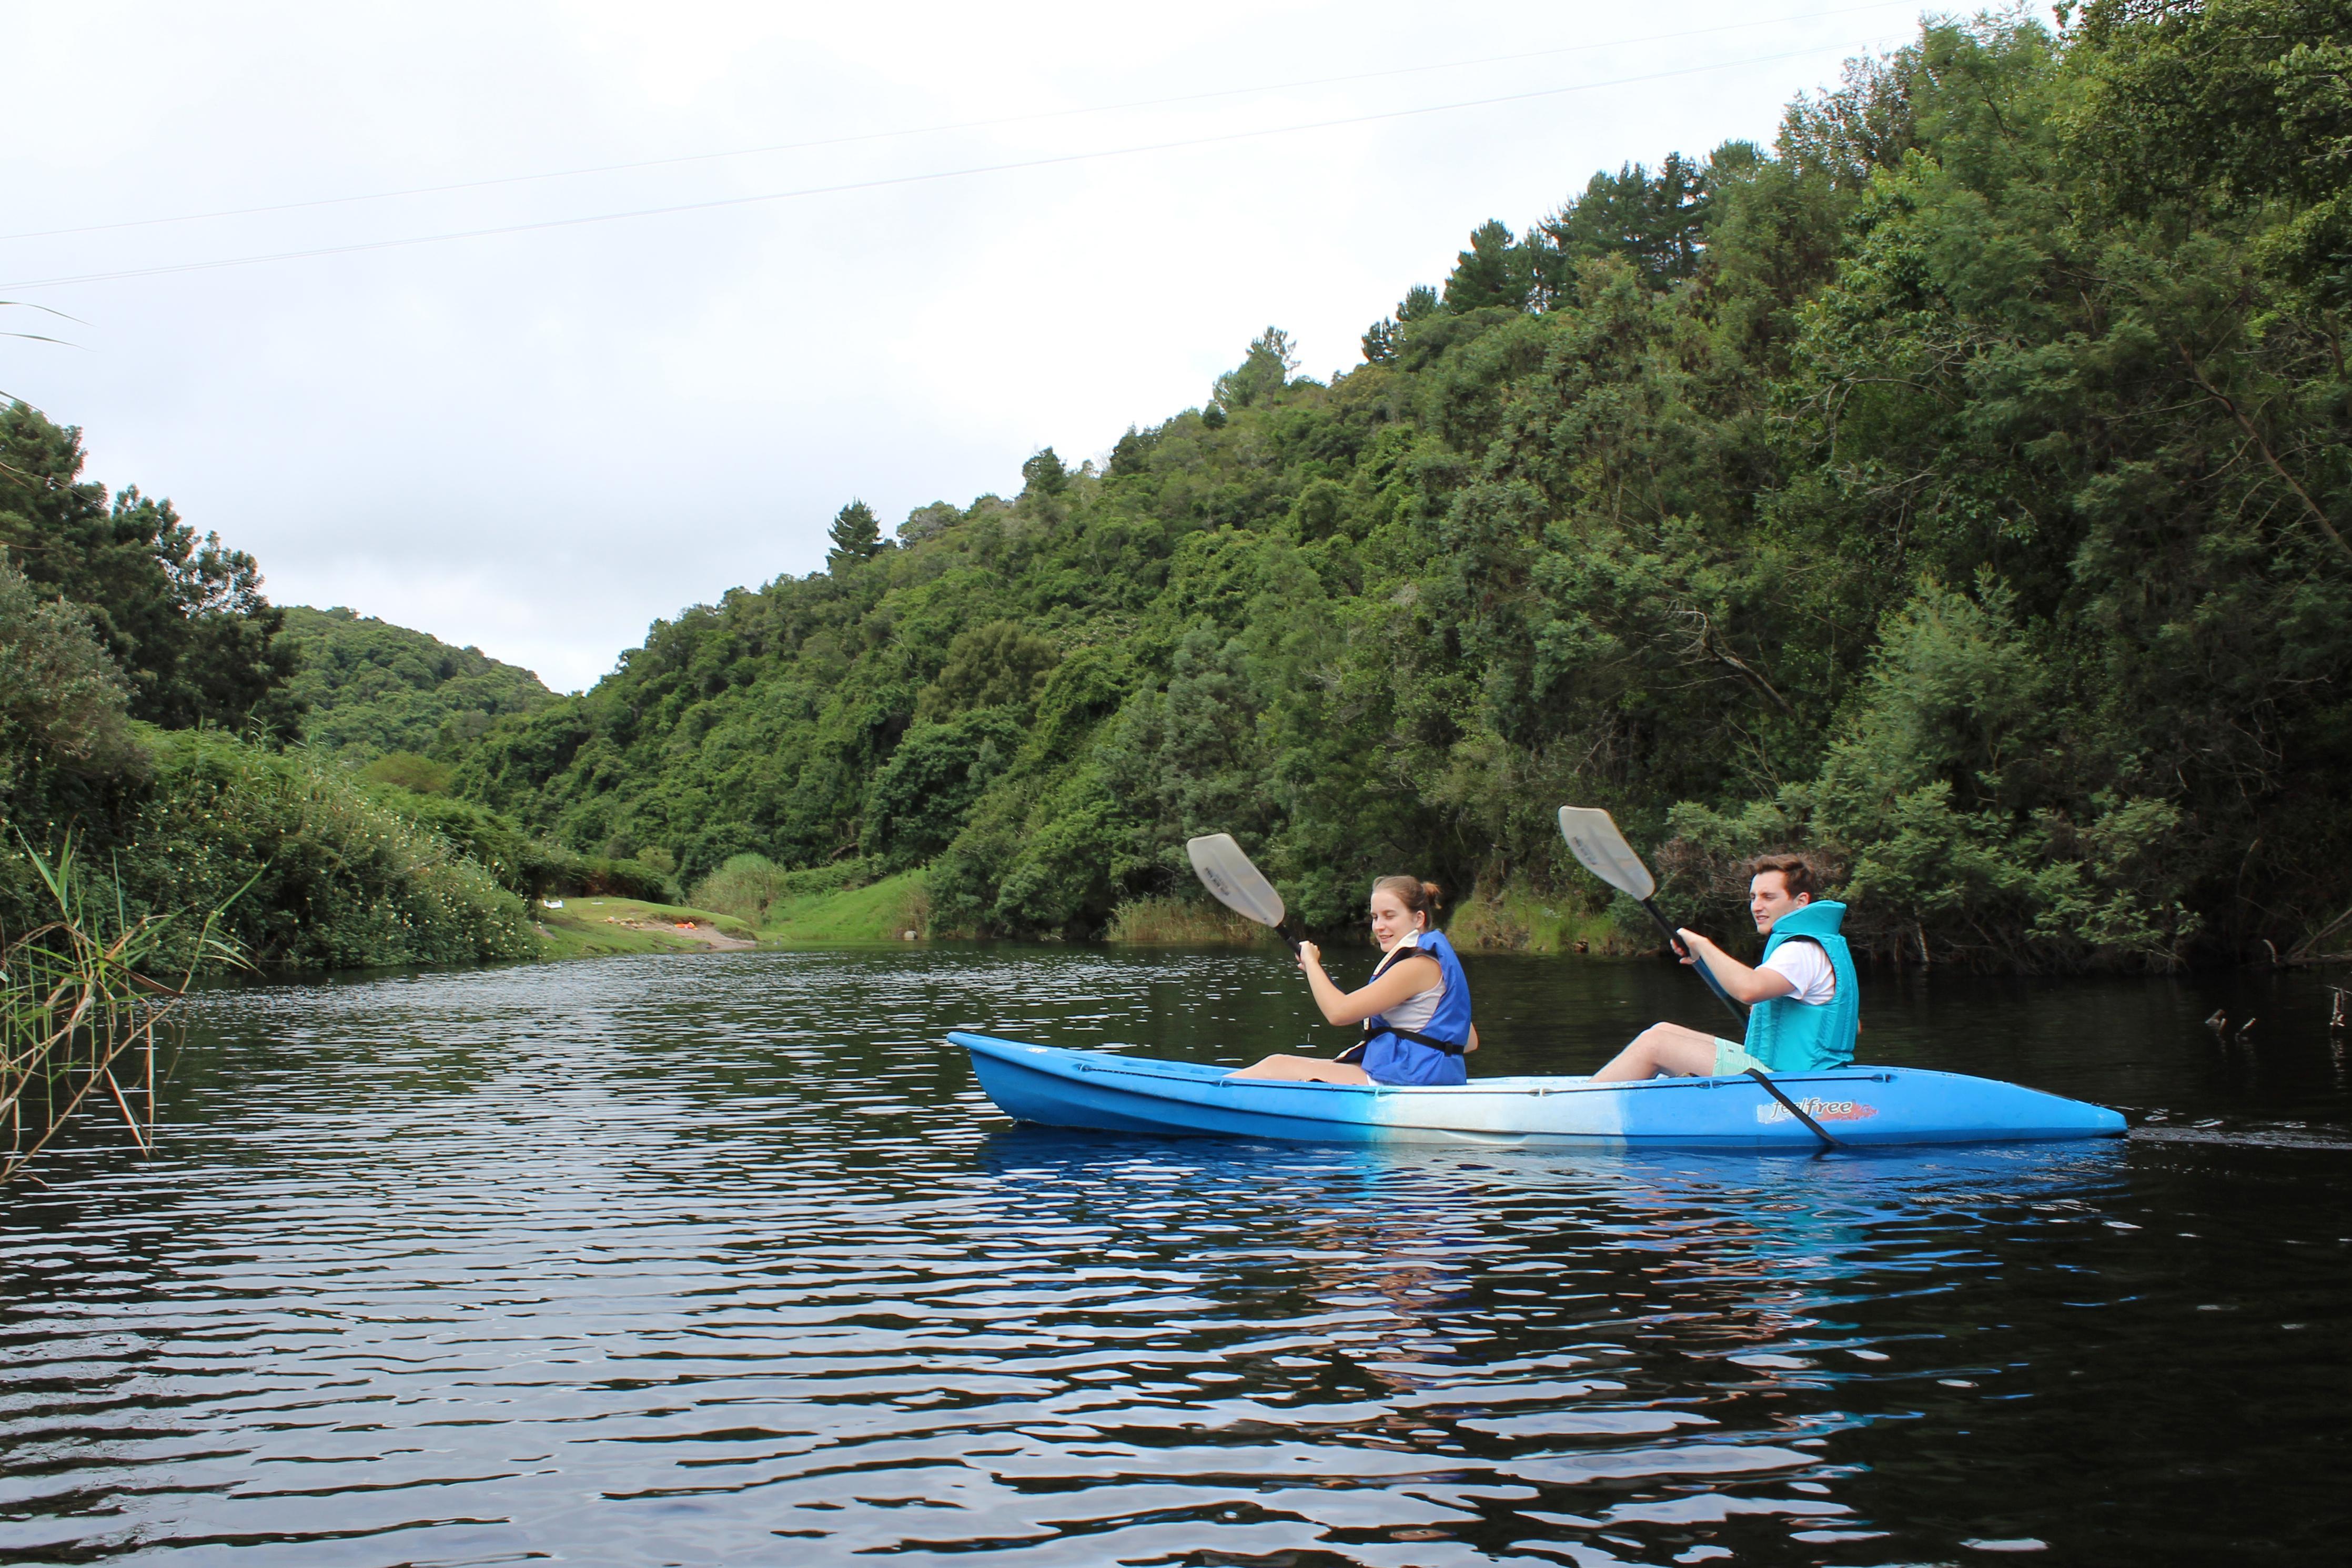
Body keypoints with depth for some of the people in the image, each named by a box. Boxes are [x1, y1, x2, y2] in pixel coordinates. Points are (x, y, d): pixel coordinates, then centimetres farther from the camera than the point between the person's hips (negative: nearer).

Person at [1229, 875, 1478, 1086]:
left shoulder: (1420, 965, -15)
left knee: (1276, 1067, -5)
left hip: (1402, 1082, -10)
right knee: (1279, 1066, 9)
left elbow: (1338, 1011, -18)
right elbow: (1470, 1040, 18)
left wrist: (1310, 960, -3)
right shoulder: (1430, 959, 16)